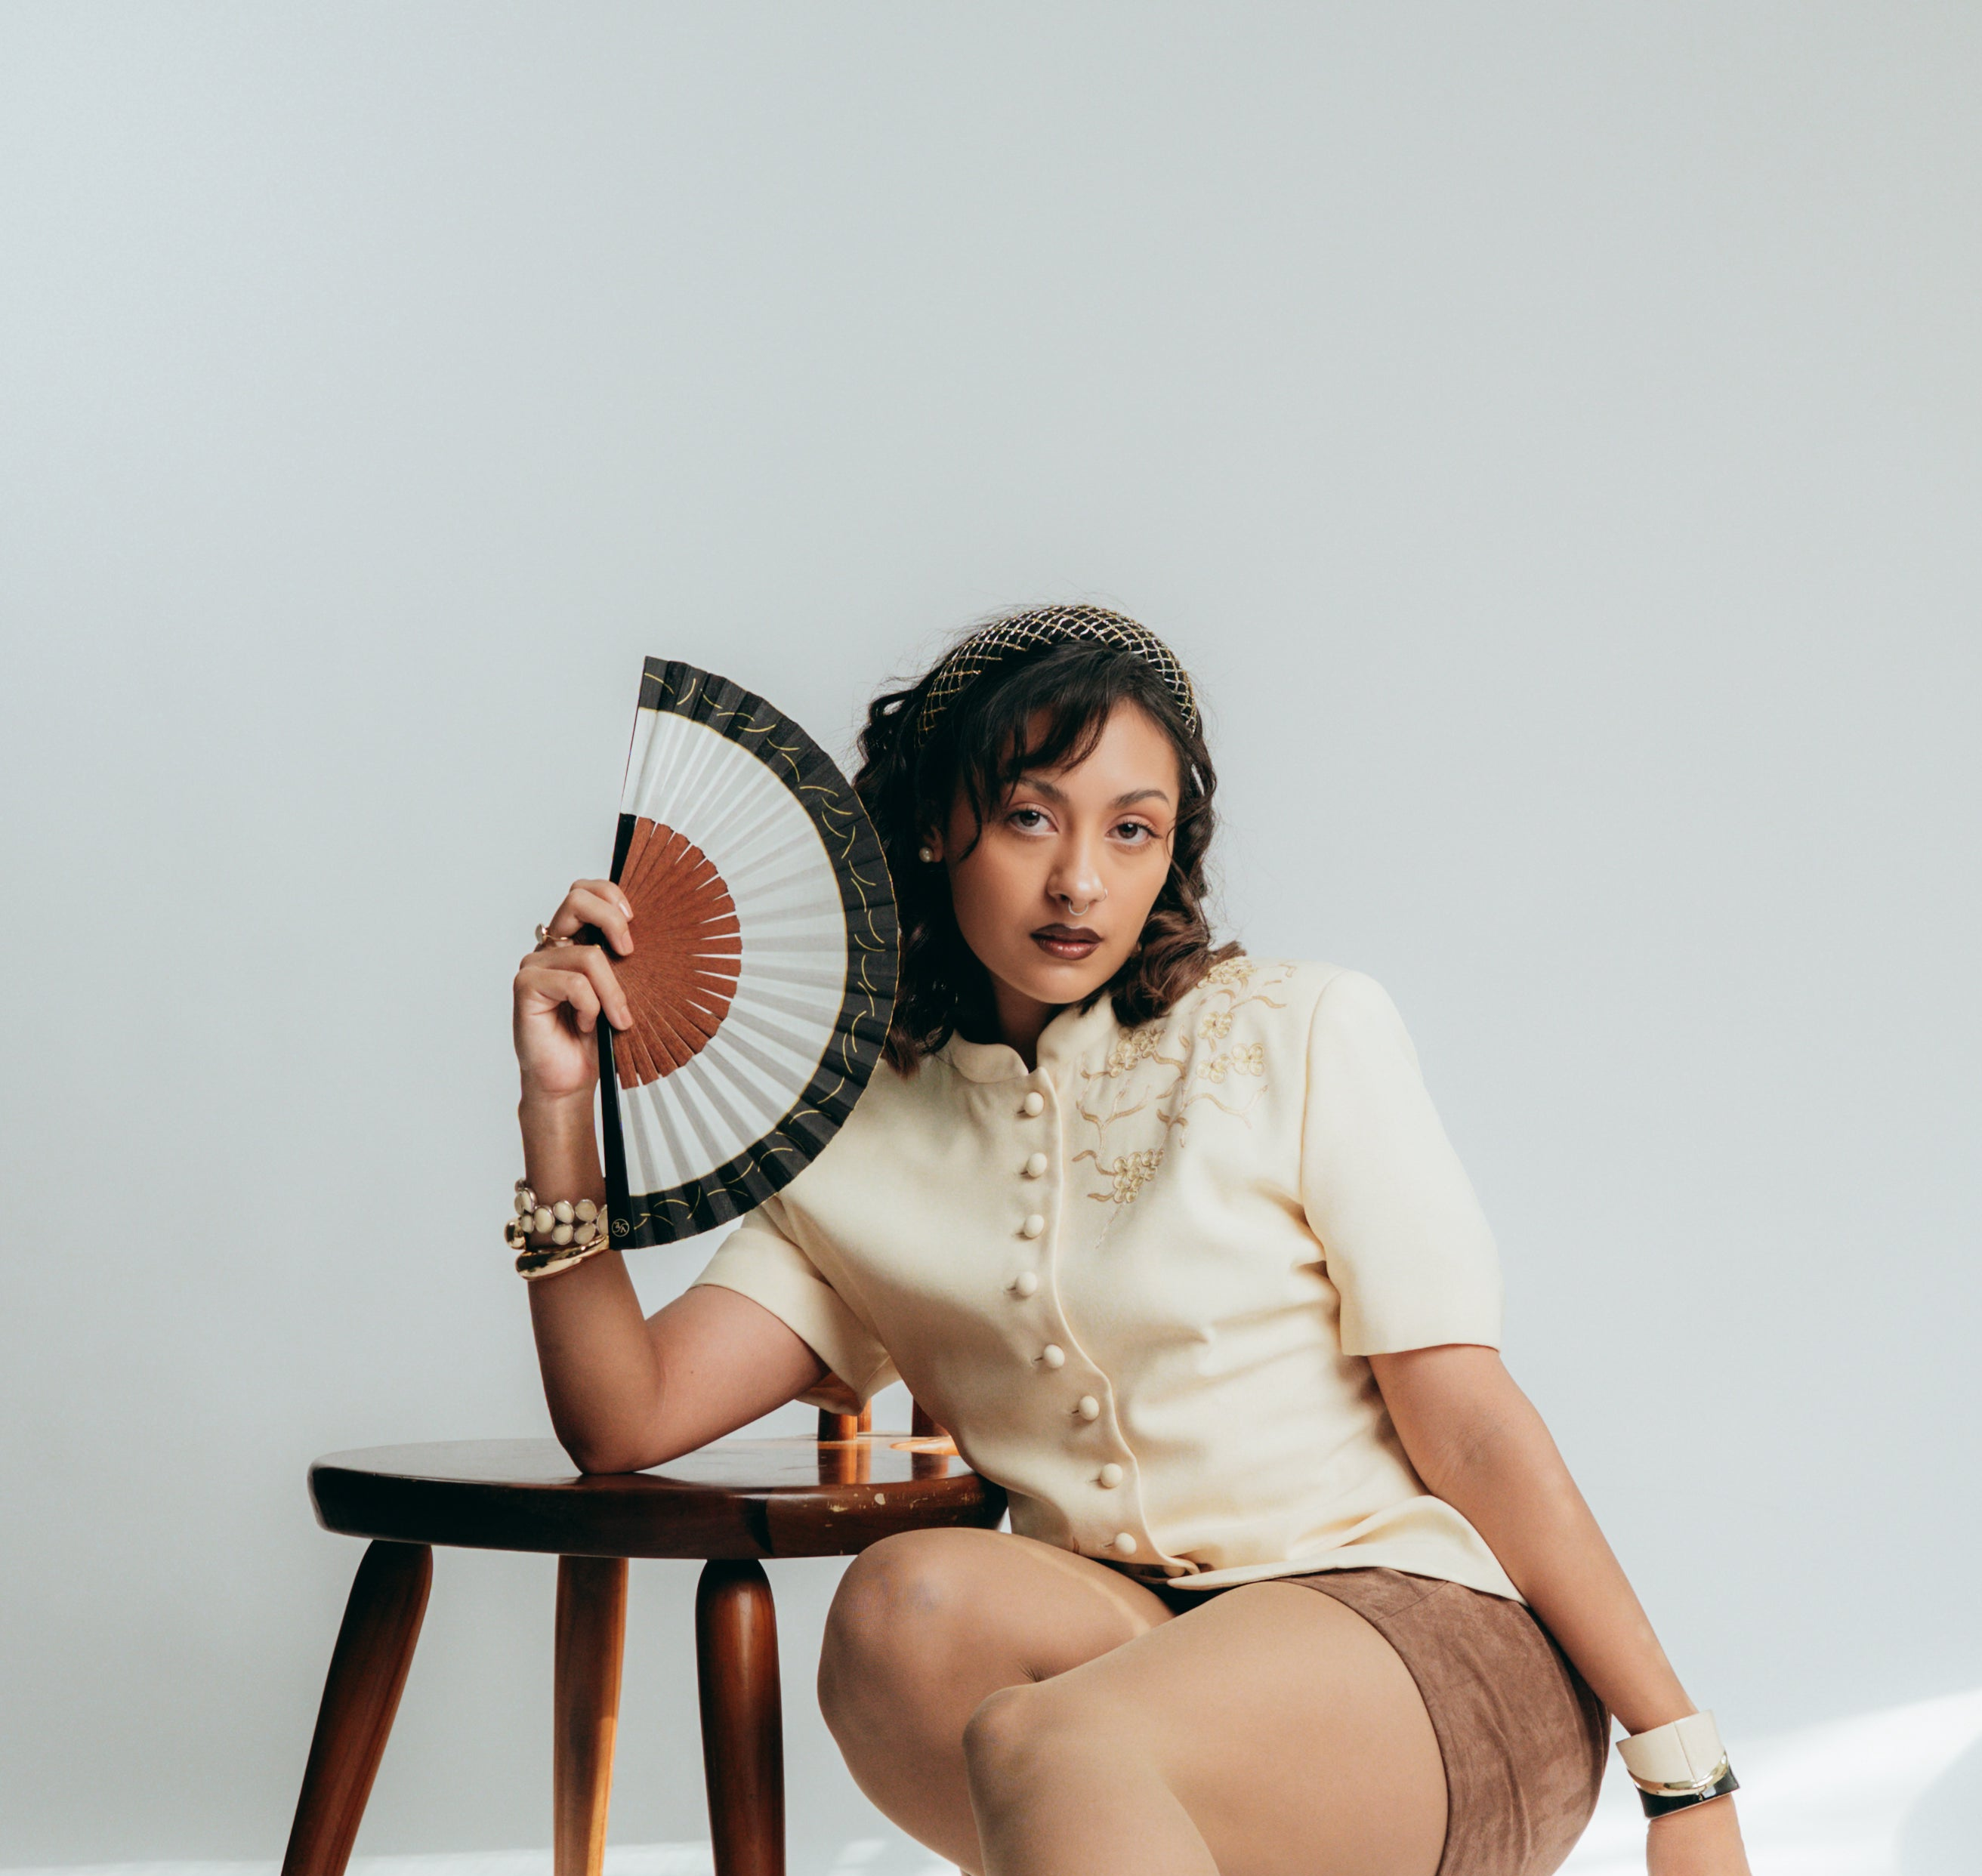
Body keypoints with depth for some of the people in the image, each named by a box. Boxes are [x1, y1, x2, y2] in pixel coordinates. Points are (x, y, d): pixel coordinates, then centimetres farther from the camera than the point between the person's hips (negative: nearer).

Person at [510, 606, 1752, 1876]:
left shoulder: (1304, 1039, 2)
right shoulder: (865, 1152, 13)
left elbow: (1471, 1425, -2)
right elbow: (623, 1421, 6)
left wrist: (1685, 1773, -6)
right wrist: (561, 1105, -3)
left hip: (1432, 1634, -5)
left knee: (1042, 1749, -33)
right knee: (908, 1601, -28)